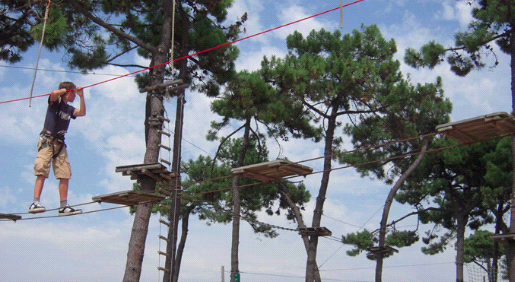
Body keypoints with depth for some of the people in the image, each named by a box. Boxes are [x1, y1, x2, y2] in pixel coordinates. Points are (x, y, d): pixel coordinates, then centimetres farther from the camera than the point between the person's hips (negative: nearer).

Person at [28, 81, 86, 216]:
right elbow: (54, 93, -21)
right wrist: (65, 90, -2)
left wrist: (81, 96, 2)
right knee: (42, 172, -16)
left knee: (65, 175, -2)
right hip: (47, 141, -7)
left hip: (60, 144, 7)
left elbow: (82, 113, 7)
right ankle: (35, 203, -23)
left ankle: (63, 206, -1)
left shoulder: (69, 109, 19)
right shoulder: (55, 102, 1)